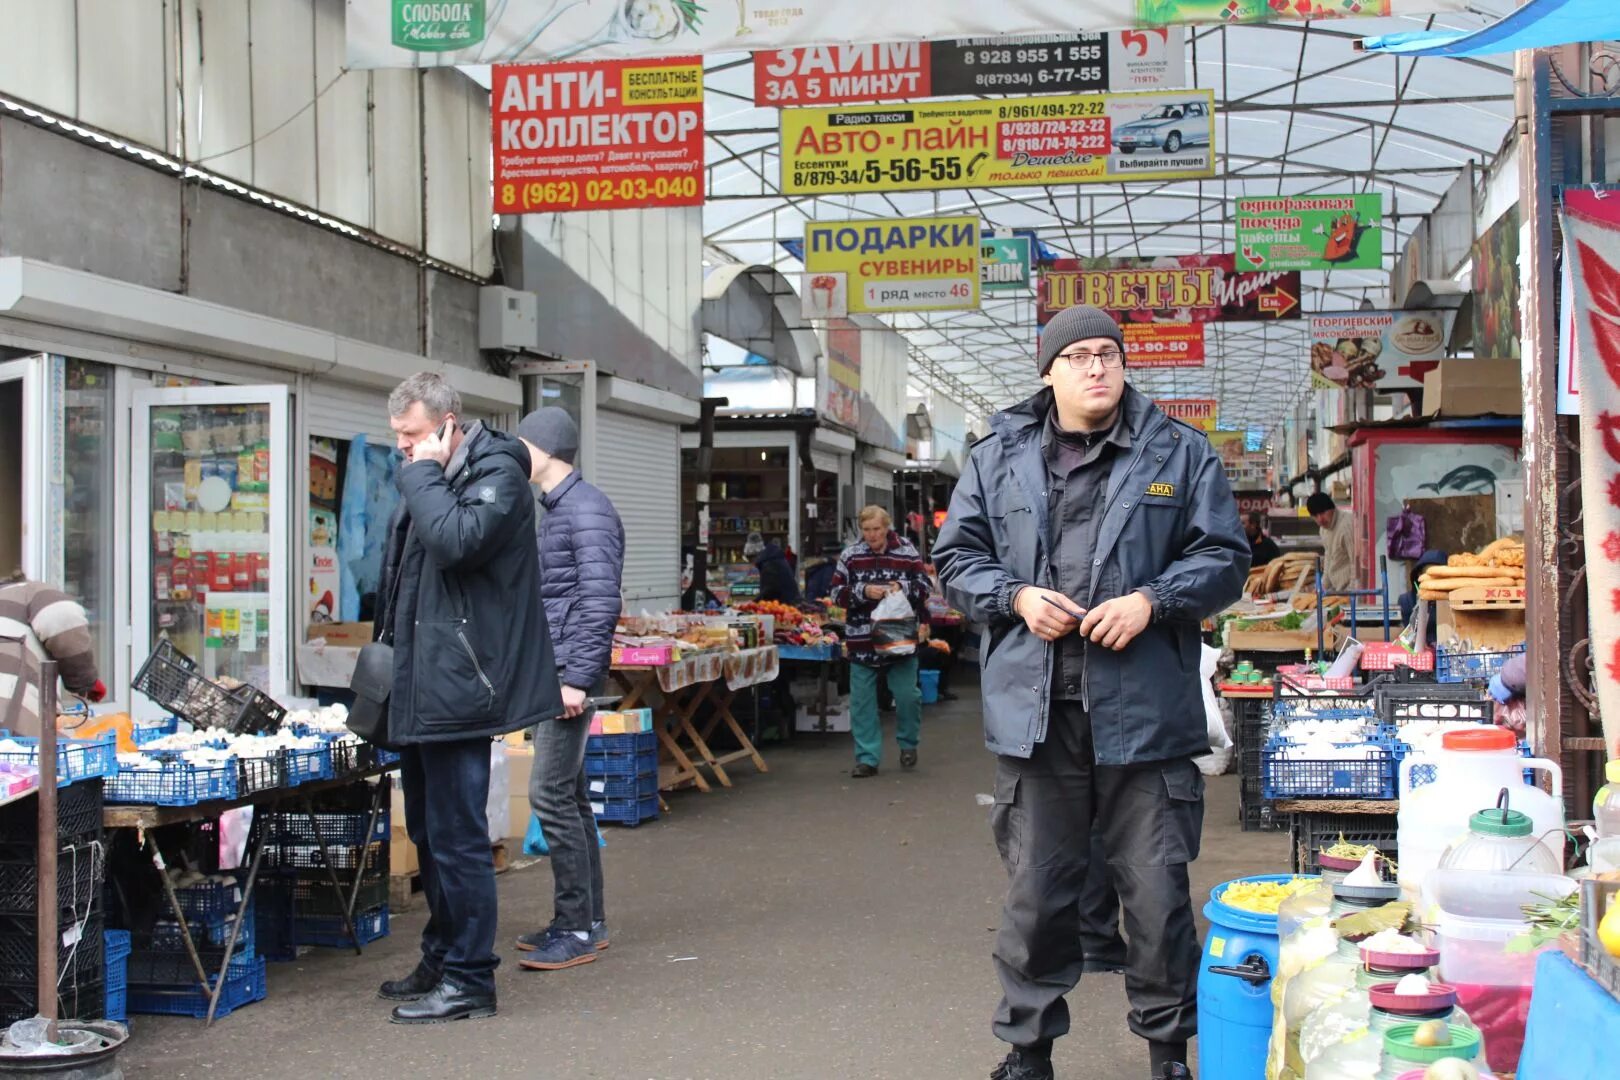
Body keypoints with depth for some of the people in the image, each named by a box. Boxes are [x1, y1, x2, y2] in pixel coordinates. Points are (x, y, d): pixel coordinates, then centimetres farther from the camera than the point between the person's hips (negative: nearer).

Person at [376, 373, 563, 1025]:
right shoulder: (434, 480, 17)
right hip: (423, 687, 10)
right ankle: (440, 958, 30)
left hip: (460, 685, -10)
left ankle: (469, 981, 2)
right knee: (429, 831, 18)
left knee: (456, 836, -6)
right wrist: (393, 642, 19)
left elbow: (457, 540, -30)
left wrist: (423, 476, -17)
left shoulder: (496, 473, -12)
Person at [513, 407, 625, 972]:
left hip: (568, 670, -10)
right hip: (550, 671, 10)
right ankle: (586, 919, 20)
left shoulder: (587, 510, -14)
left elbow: (601, 601, -20)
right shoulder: (556, 508, 17)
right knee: (568, 794, 12)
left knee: (551, 794, -10)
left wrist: (578, 679, -22)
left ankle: (577, 929, -3)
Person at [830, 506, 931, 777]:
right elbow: (837, 593, -1)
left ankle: (908, 744, 29)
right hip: (861, 640, 1)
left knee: (907, 696, 3)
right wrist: (863, 592, -17)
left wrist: (903, 588, -16)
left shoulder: (908, 554, -1)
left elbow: (924, 589, 4)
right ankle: (867, 758, 12)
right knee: (862, 701, 3)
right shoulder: (850, 556, 1)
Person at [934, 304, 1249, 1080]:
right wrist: (1017, 598, -8)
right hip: (1034, 709, 1)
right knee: (1035, 892, 9)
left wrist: (1151, 601, -12)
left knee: (1158, 890, 6)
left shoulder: (1180, 454, 6)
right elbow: (958, 558, 11)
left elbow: (1224, 558, 4)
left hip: (1144, 711, -1)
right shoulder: (999, 457, 9)